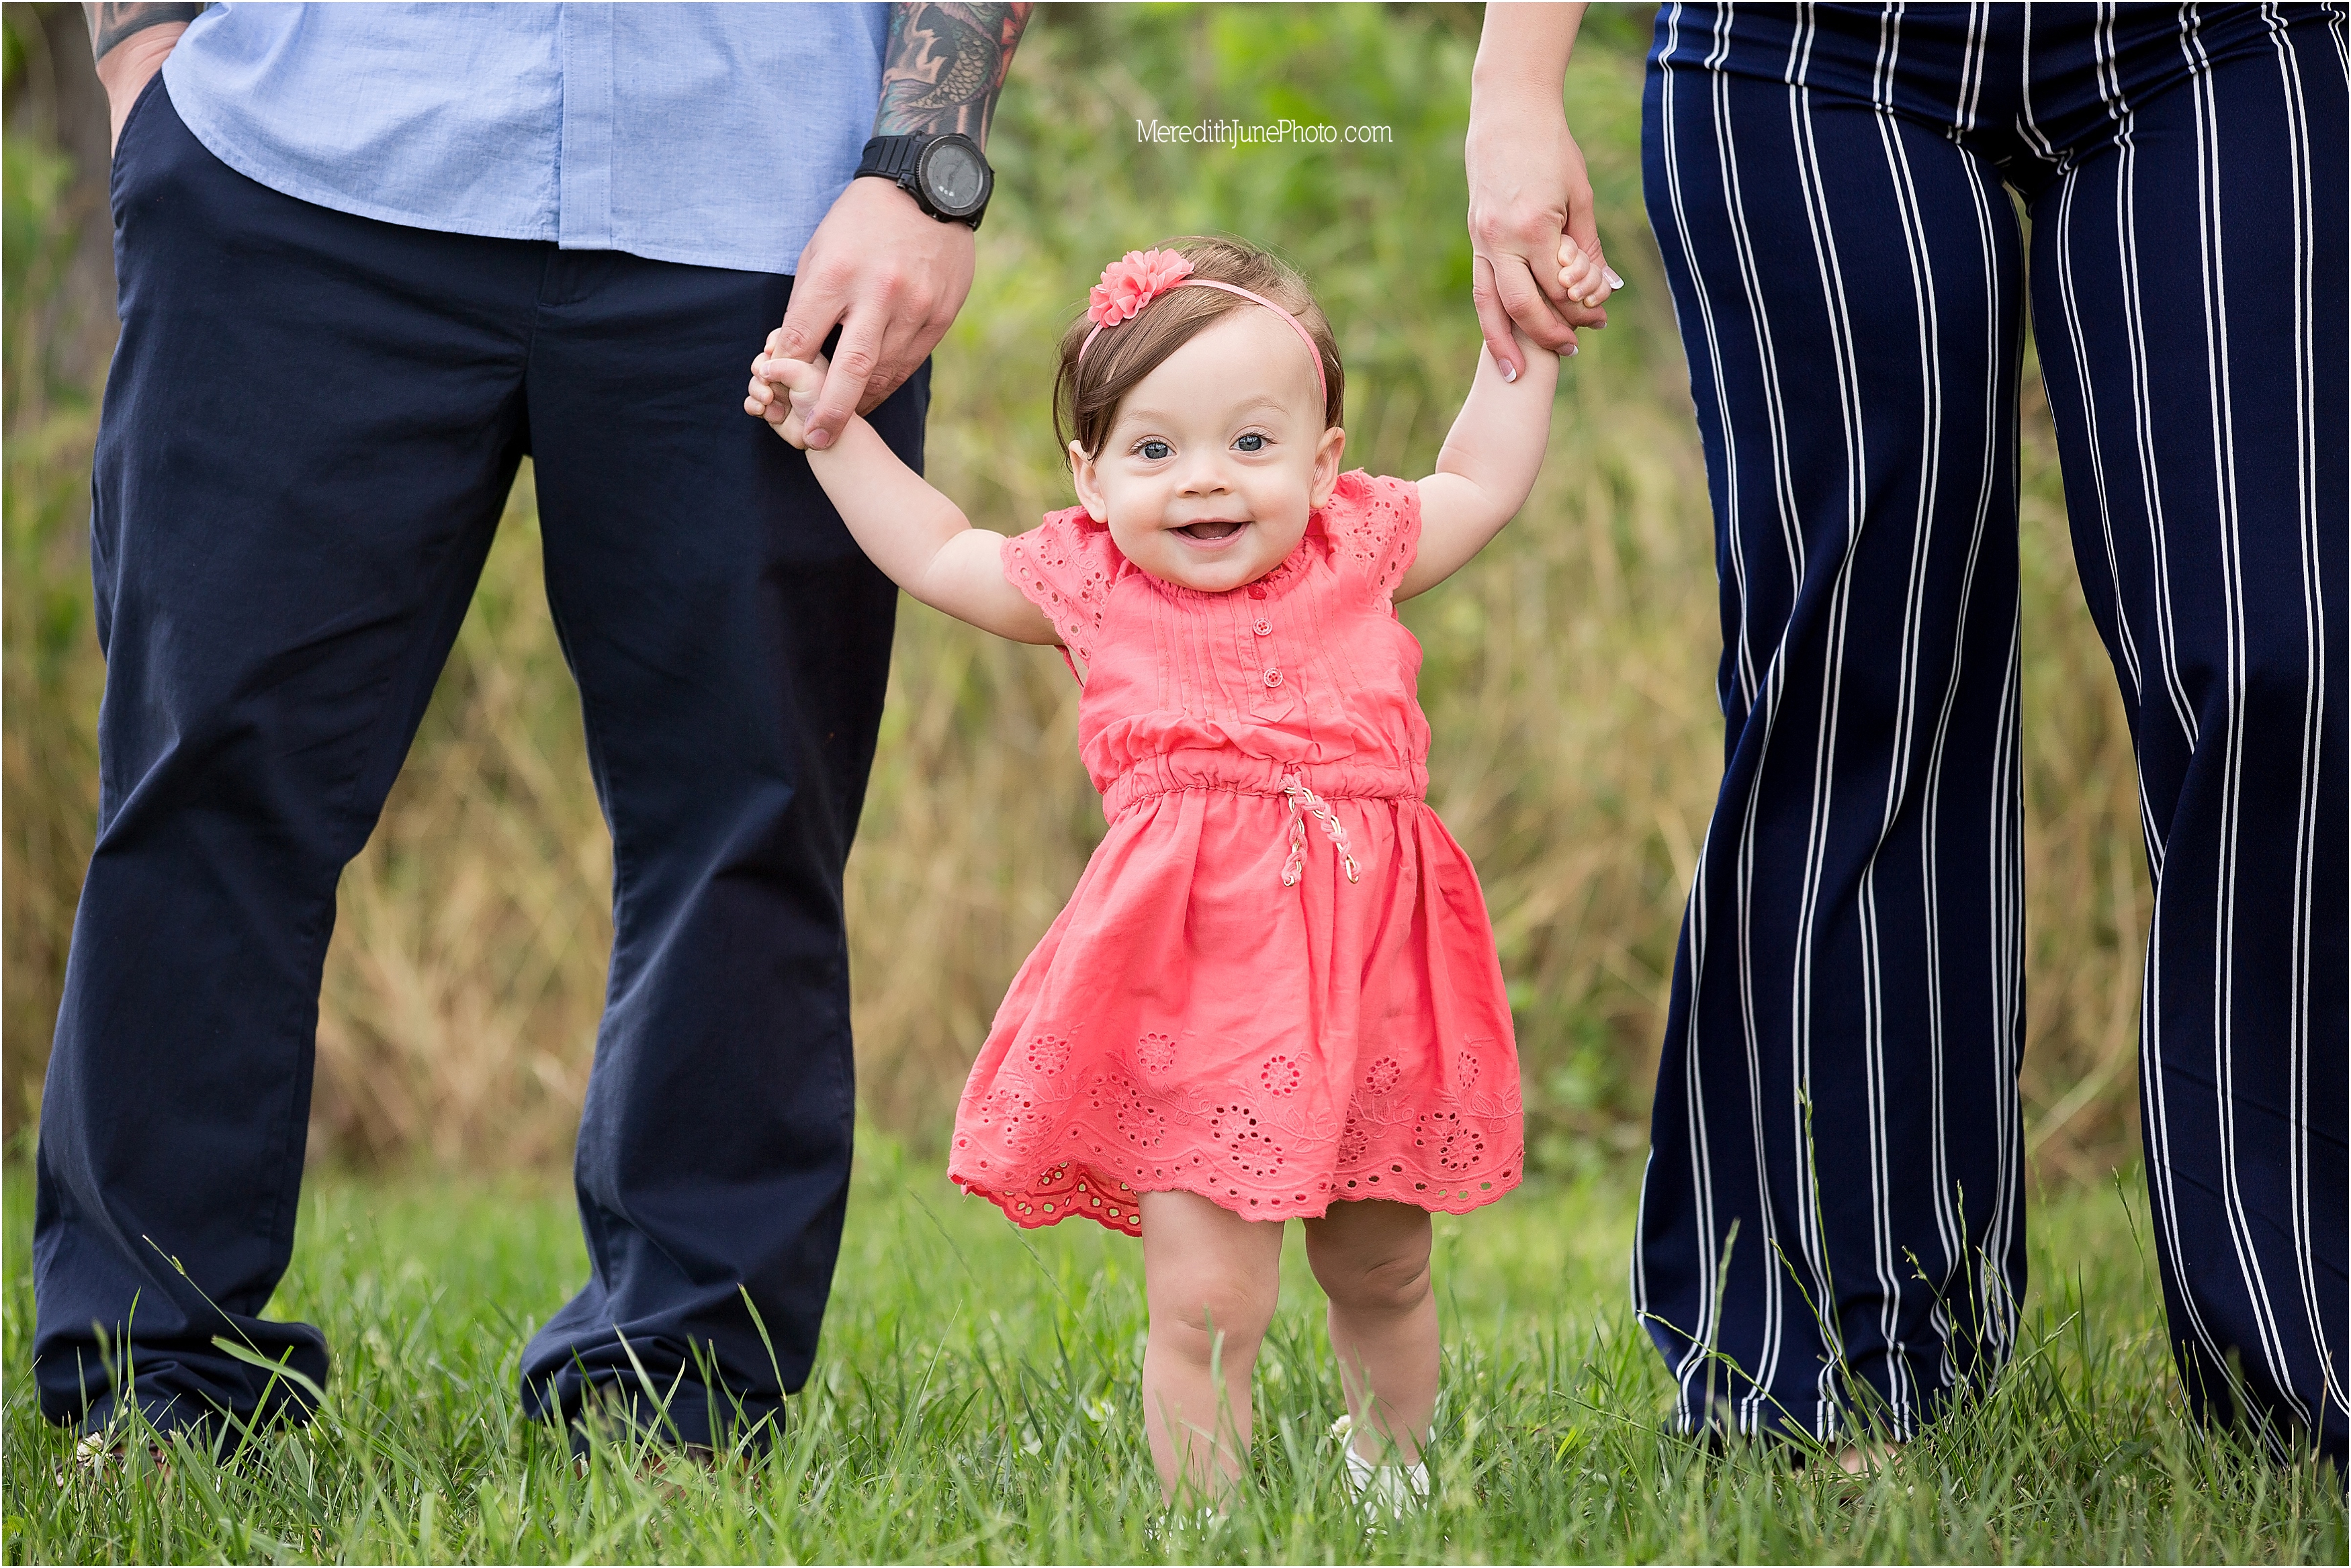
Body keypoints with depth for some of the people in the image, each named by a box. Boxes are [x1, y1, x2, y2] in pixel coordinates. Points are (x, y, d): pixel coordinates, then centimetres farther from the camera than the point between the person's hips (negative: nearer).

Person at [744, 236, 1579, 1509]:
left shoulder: (1358, 554, 7)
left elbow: (1482, 485, 25)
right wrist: (833, 434, 23)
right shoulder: (1092, 582, 5)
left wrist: (1524, 346, 24)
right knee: (1204, 1300, -11)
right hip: (1187, 994, -3)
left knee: (1380, 1275, 19)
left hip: (1365, 975, 3)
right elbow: (936, 554, 22)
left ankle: (1393, 1476, 43)